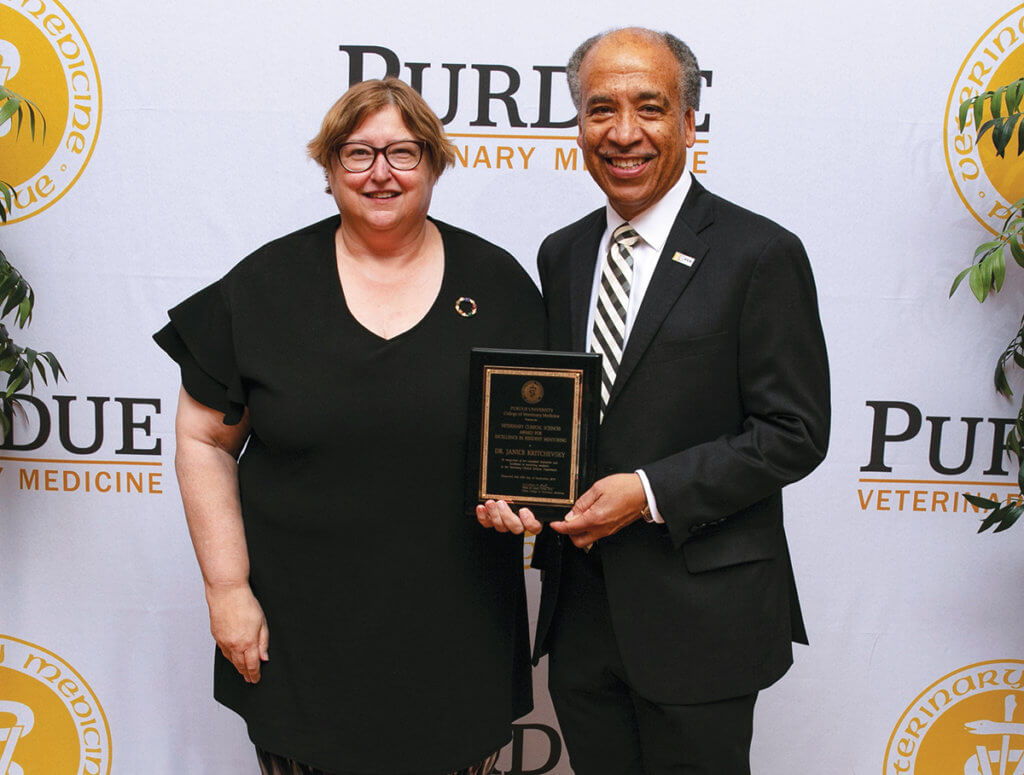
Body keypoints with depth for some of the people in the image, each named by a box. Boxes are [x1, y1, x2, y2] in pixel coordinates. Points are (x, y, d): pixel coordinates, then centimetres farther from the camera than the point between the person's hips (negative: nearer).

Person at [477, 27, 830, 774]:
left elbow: (794, 432, -12)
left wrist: (652, 493, -20)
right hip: (579, 610, 5)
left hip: (700, 614, -5)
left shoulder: (760, 254, -10)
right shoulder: (561, 255, 7)